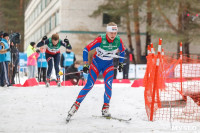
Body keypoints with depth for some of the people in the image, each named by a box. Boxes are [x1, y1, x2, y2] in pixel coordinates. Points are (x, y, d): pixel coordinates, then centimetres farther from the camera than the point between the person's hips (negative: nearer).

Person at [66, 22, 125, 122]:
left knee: (108, 85, -14)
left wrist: (120, 63, 11)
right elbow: (86, 50, -19)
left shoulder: (118, 41, -15)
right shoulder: (100, 40, -26)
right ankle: (76, 104, -1)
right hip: (96, 63, -2)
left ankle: (105, 109, -1)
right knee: (89, 85, -10)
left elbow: (122, 51, 8)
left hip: (108, 65, 3)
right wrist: (85, 65, -18)